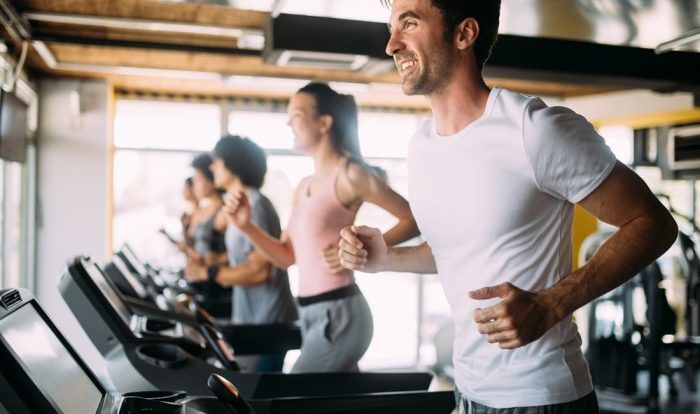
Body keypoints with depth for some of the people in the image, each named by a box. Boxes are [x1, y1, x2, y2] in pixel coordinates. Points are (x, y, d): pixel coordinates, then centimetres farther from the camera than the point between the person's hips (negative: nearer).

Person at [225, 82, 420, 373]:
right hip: (311, 315, 8)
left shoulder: (349, 174, -10)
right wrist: (246, 226, 3)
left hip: (338, 313, -8)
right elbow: (287, 256, 15)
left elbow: (413, 219, -10)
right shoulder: (304, 187, 14)